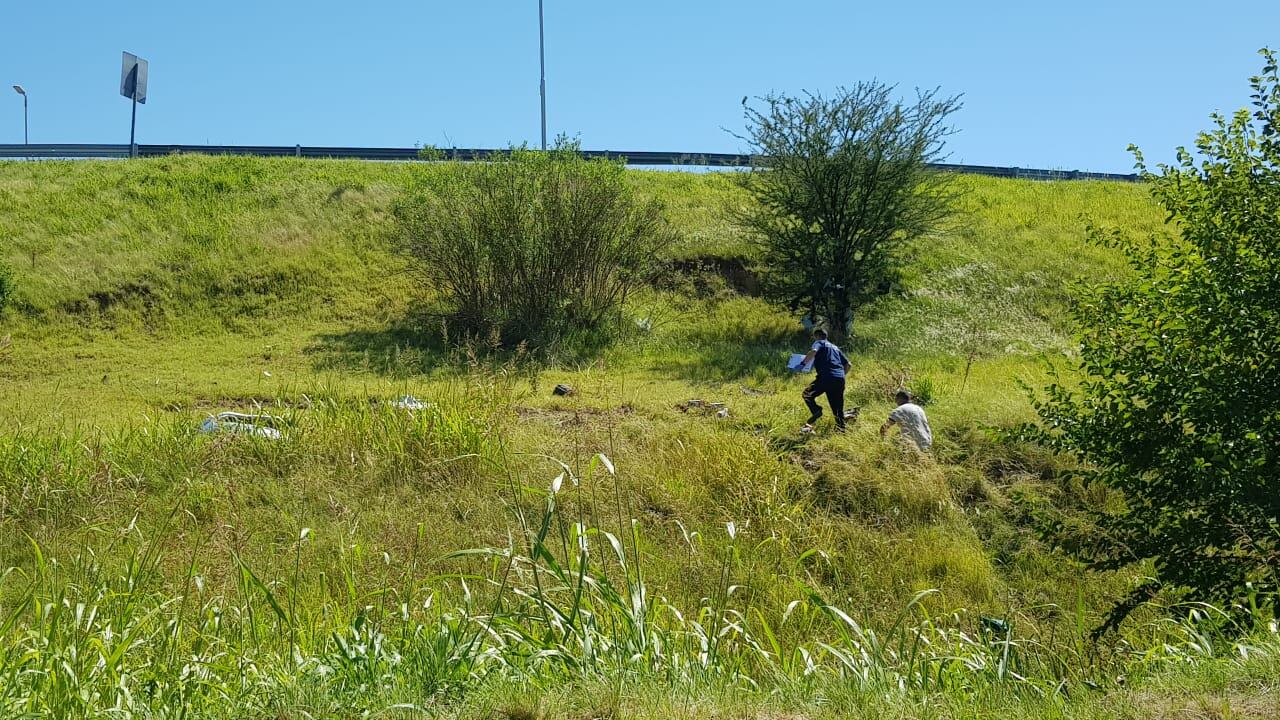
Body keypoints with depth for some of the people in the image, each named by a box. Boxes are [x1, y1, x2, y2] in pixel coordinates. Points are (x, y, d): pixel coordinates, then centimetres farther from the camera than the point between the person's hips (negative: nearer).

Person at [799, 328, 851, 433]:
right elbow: (848, 365, 26)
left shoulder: (819, 343, 11)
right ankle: (841, 430, 2)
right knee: (838, 408, 10)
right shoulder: (835, 348, 30)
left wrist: (803, 364, -7)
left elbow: (813, 351, -14)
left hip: (826, 376, -6)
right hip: (840, 379, 6)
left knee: (807, 394, 8)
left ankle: (816, 411, -15)